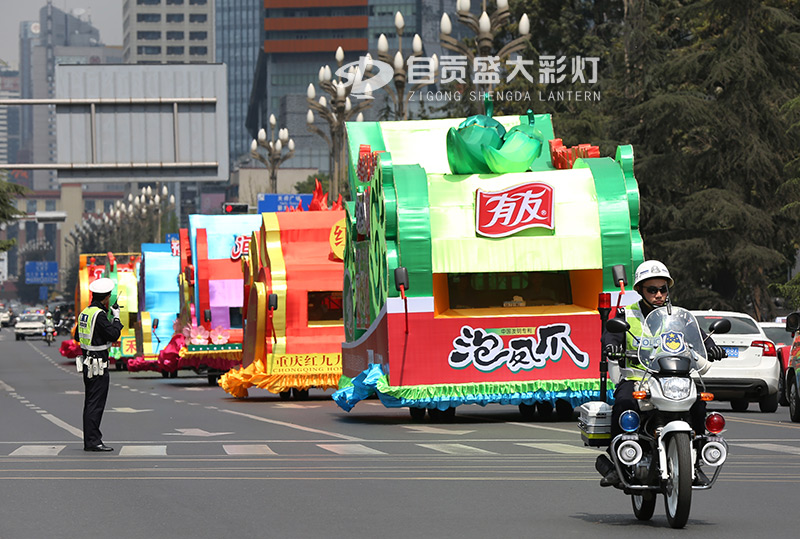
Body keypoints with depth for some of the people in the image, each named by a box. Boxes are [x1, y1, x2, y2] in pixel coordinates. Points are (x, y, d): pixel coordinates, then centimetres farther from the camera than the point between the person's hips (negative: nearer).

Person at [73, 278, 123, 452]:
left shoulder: (84, 313, 10)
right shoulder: (99, 315, -17)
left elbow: (77, 336, 21)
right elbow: (114, 335, -18)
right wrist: (116, 318, -3)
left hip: (87, 362, 9)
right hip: (98, 365, -9)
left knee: (91, 403, 13)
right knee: (96, 403, -8)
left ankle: (90, 440, 18)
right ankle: (92, 441, -8)